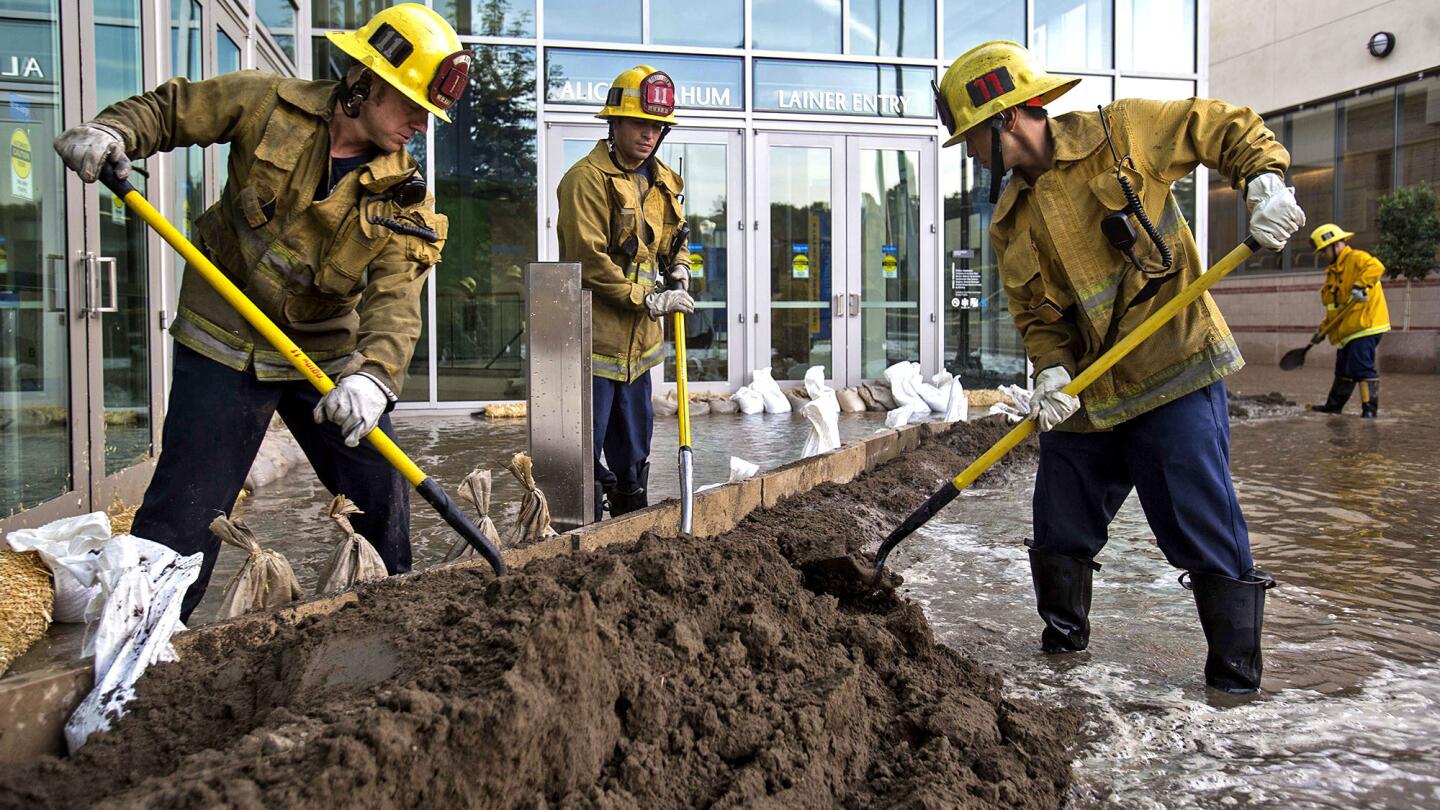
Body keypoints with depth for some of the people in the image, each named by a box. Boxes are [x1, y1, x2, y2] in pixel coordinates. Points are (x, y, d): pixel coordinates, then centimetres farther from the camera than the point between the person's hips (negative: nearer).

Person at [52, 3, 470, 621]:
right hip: (226, 344, -2)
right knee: (186, 508, -5)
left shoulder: (403, 199, -8)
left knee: (381, 496, 10)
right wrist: (112, 132, -17)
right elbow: (169, 110, 5)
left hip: (328, 354, 3)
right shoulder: (267, 104, -9)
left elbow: (395, 300, -21)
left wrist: (374, 374, -40)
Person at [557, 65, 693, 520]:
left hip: (639, 341, 8)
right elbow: (589, 260, -19)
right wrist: (650, 300, -16)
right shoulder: (588, 178, -12)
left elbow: (674, 238, 29)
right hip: (595, 333, -8)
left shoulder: (661, 182, 14)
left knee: (634, 448, 18)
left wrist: (679, 270, 7)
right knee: (586, 449, -3)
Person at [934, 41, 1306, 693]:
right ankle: (1063, 638, 35)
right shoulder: (1011, 223, 8)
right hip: (1086, 395, 6)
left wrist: (1265, 182, -13)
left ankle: (1236, 669, 12)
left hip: (1176, 375, -6)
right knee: (1060, 532, 14)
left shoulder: (1120, 133, -5)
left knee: (1204, 529, -4)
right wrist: (1052, 374, -10)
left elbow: (1227, 128, 4)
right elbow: (1038, 314, 8)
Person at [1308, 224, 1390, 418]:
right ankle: (1334, 404, 28)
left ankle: (1370, 409, -9)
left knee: (1362, 367, -13)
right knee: (1343, 370, 18)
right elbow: (1333, 304, 22)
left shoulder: (1356, 258, -9)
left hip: (1365, 325, -10)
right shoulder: (1334, 270, 20)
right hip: (1347, 329, 10)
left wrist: (1360, 285, -41)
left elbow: (1375, 267, -31)